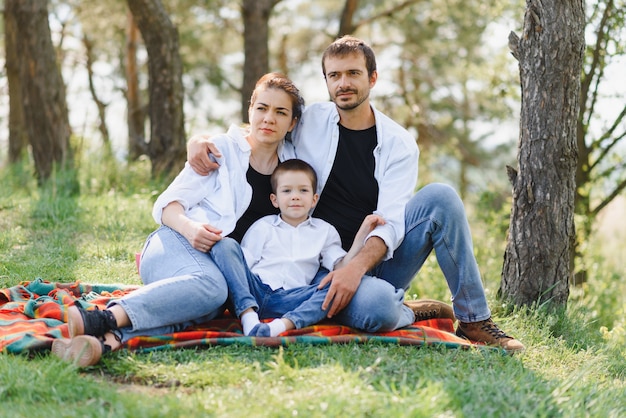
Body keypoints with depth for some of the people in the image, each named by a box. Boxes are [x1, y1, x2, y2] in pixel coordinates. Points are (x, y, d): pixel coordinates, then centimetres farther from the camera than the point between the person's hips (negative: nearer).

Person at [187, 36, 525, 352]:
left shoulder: (399, 145, 0)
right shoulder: (307, 122, 2)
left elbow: (390, 223, -13)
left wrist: (357, 267, -32)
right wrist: (199, 139, -11)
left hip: (378, 259, 2)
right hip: (326, 263, -2)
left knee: (440, 197, -25)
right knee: (370, 307, -40)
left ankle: (474, 320, -15)